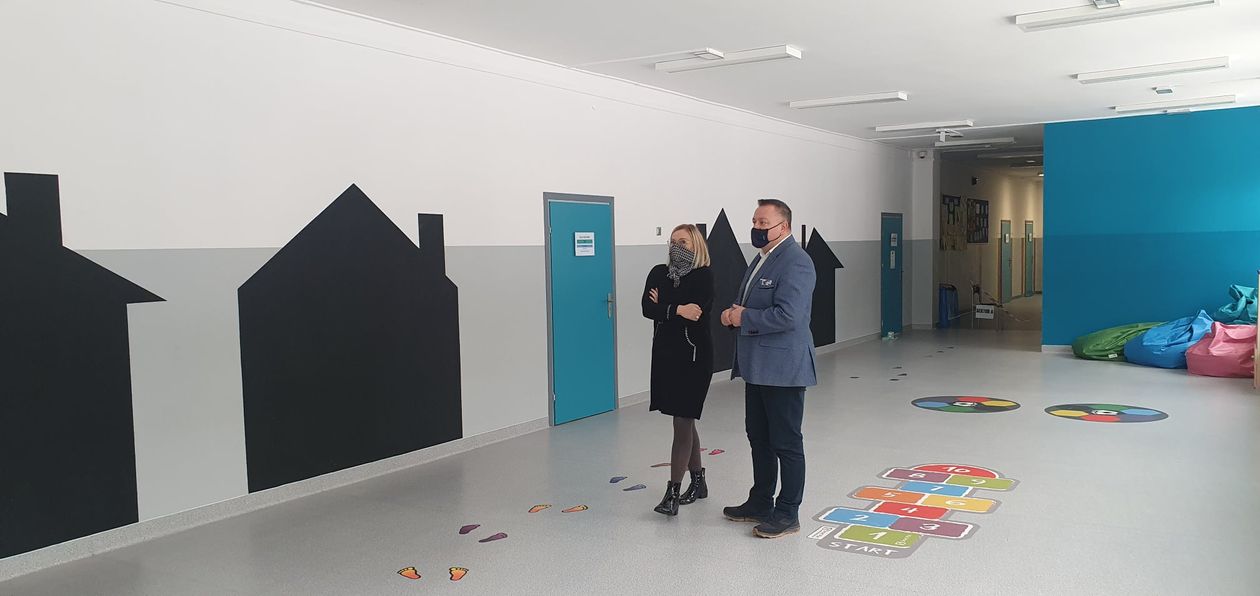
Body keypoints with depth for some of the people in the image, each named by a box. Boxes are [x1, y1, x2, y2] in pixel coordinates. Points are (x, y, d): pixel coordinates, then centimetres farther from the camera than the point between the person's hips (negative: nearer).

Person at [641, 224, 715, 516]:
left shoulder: (704, 276, -7)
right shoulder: (658, 273, 7)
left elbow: (696, 312, -20)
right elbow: (647, 308, -7)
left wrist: (663, 306, -11)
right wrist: (677, 309, -18)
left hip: (694, 355, -5)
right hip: (665, 353, 6)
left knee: (683, 421, -6)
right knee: (685, 420, 14)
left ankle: (673, 492, -3)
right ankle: (698, 481, 28)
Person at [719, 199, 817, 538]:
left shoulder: (795, 262, -16)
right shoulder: (762, 259, 16)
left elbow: (787, 315, -26)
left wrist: (744, 318, -16)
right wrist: (734, 313, 3)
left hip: (783, 368, -10)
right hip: (757, 367, 10)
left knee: (786, 443, 2)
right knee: (759, 438, 19)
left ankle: (788, 514, 13)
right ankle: (760, 503, 32)